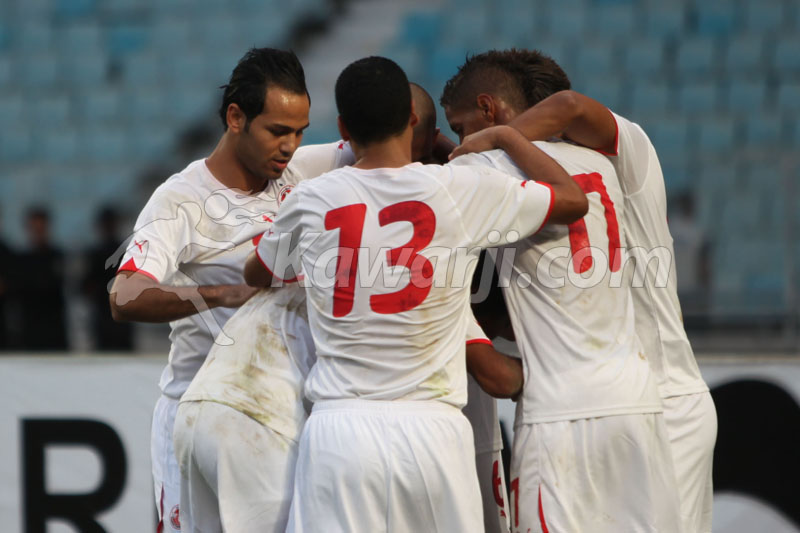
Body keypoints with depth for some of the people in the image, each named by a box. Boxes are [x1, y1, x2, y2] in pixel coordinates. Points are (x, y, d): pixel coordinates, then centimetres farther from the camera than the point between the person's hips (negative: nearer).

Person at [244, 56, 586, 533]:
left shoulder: (311, 202, 4)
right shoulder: (463, 190, -1)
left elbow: (256, 275, 24)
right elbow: (573, 199, 13)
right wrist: (506, 136, 26)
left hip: (340, 427, 0)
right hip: (431, 429, 0)